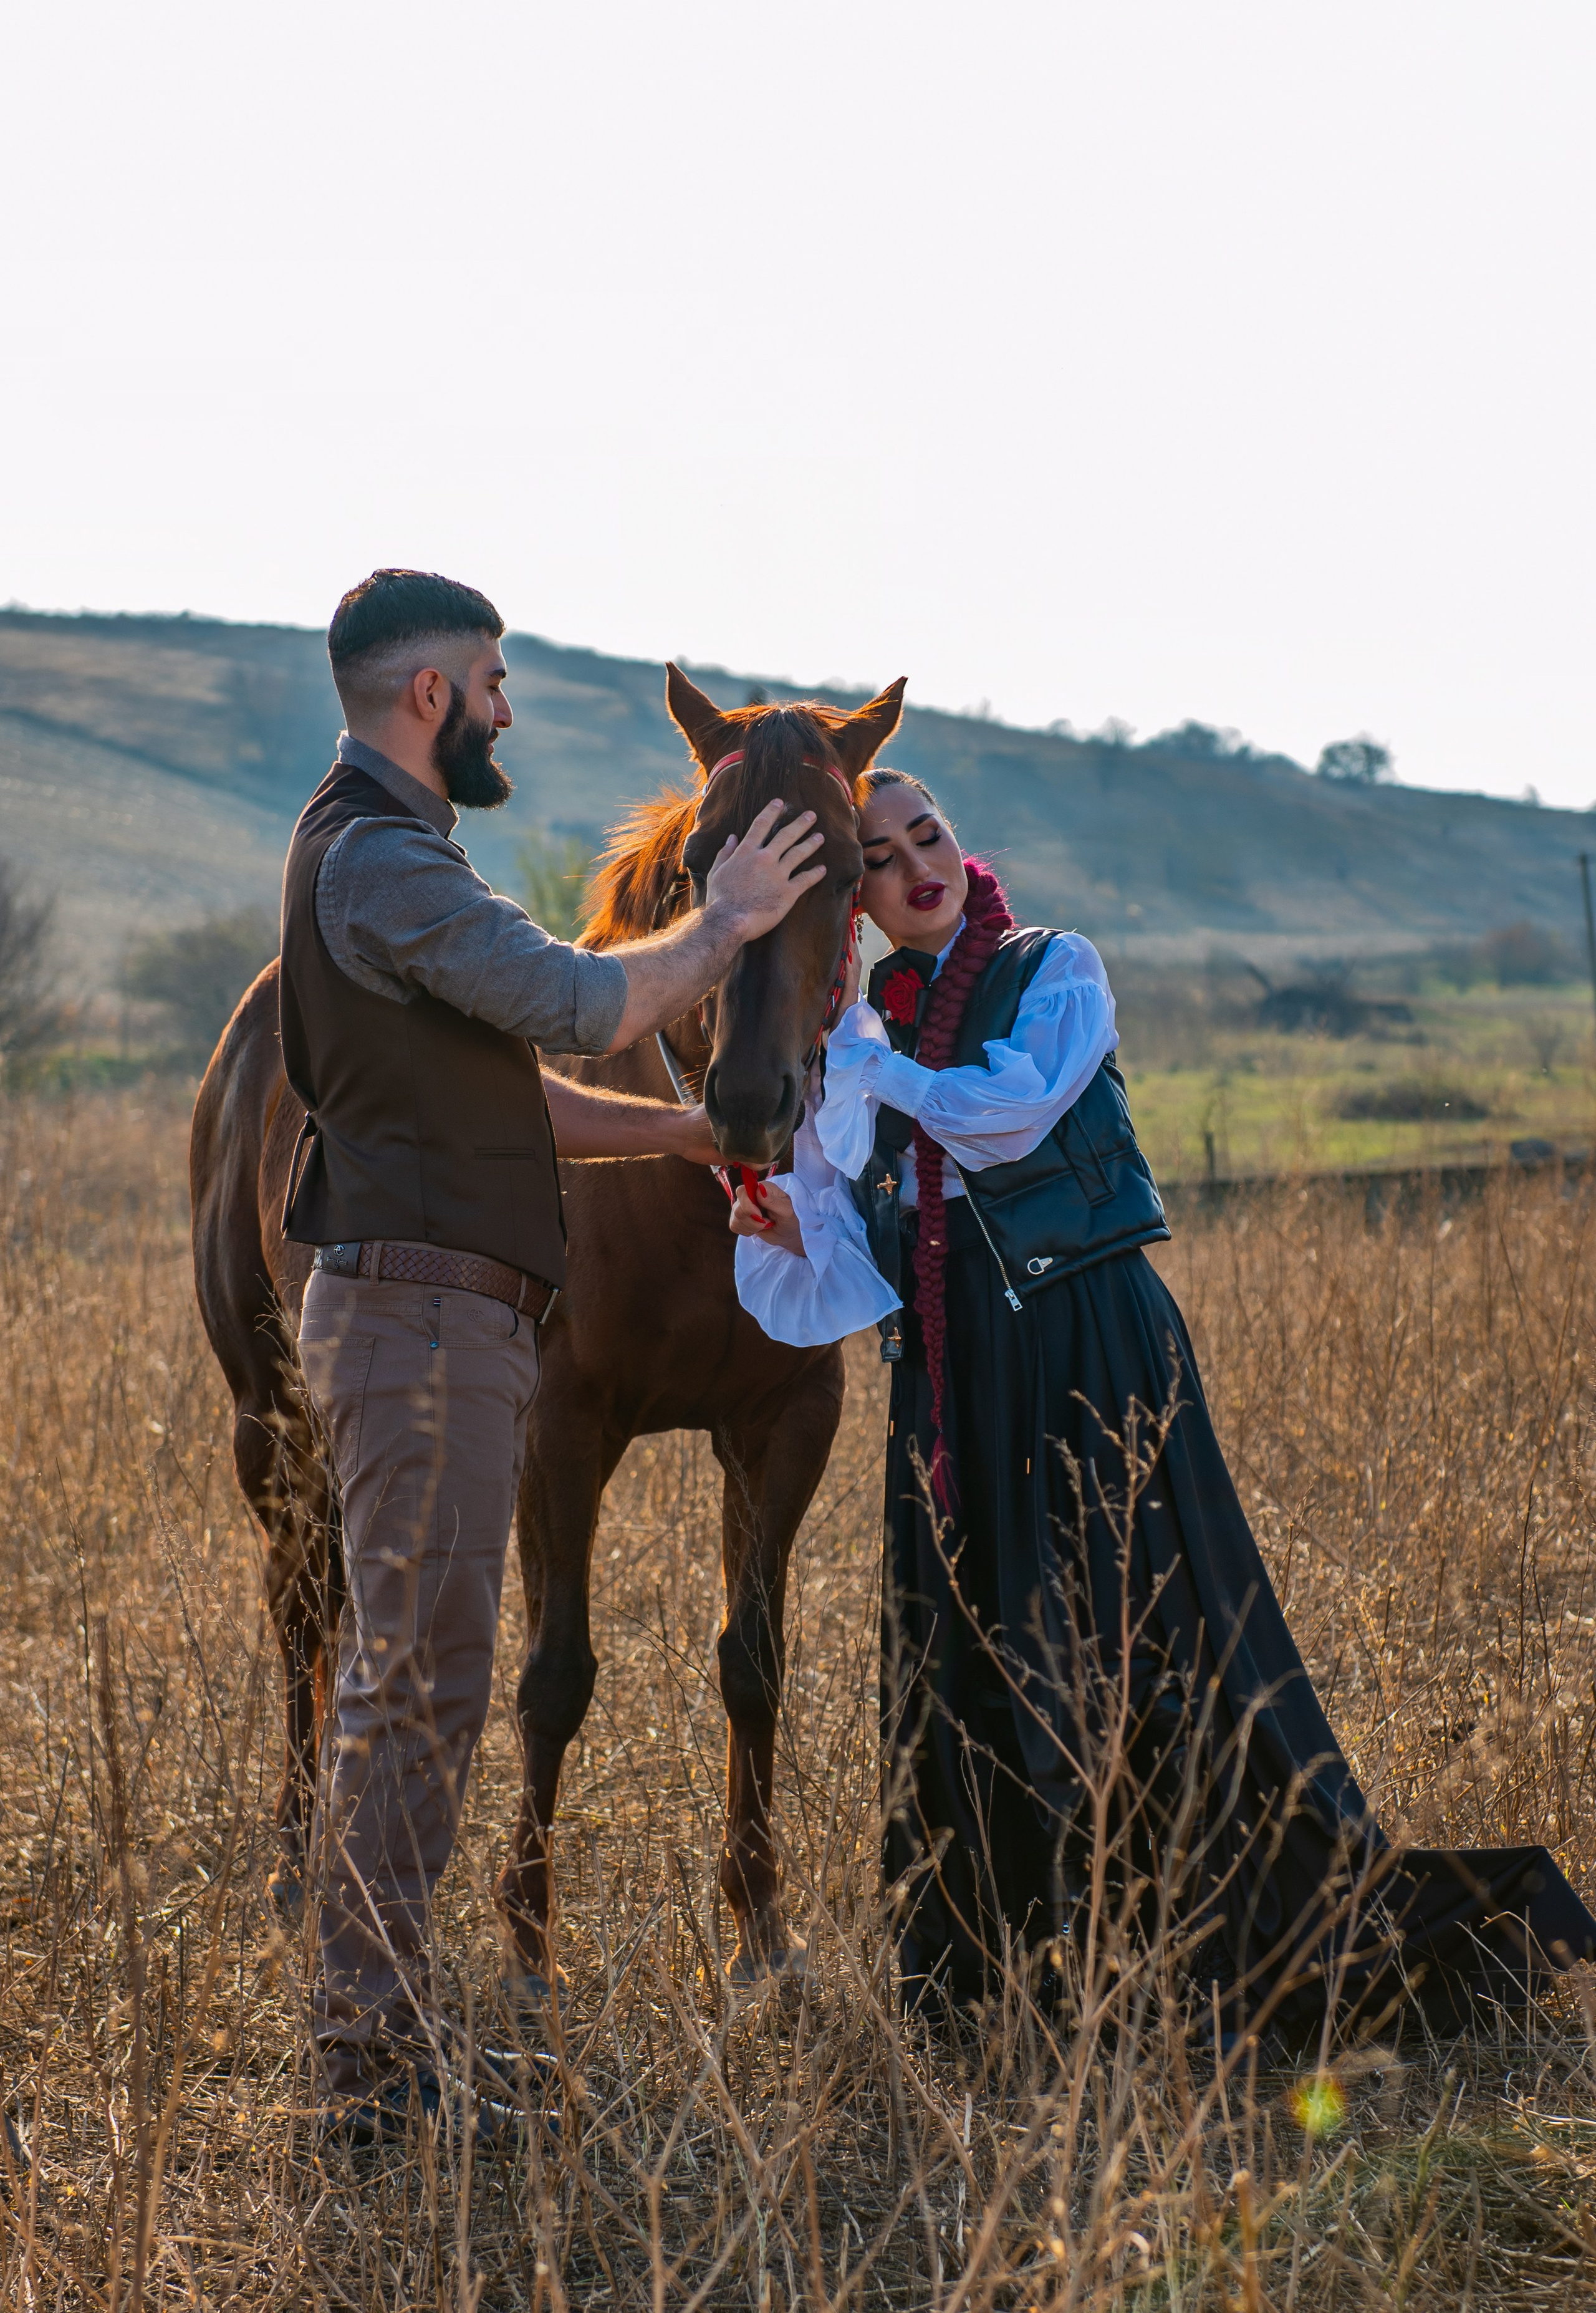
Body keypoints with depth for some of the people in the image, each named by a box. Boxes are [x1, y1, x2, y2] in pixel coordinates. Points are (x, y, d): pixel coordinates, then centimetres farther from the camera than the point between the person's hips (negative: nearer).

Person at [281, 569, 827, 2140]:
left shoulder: (383, 854, 21)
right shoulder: (382, 861, -14)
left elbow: (509, 1092, 22)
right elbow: (585, 1006, -20)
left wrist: (691, 1134, 17)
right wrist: (725, 926, -5)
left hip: (430, 1315, 11)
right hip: (423, 1314, -11)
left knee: (402, 1675, 13)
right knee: (420, 1677, -9)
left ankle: (369, 2043, 20)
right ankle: (371, 2062, -5)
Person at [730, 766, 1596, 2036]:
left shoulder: (1057, 970, 2)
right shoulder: (863, 1027, 14)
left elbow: (1016, 1108, -17)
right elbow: (867, 1251, 11)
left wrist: (874, 1071, -8)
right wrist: (789, 1225, -8)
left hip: (1090, 1338, -5)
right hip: (952, 1367, 5)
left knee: (1150, 1631, -7)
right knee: (968, 1648, 4)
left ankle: (1315, 1936, 2)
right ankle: (995, 1966, 14)